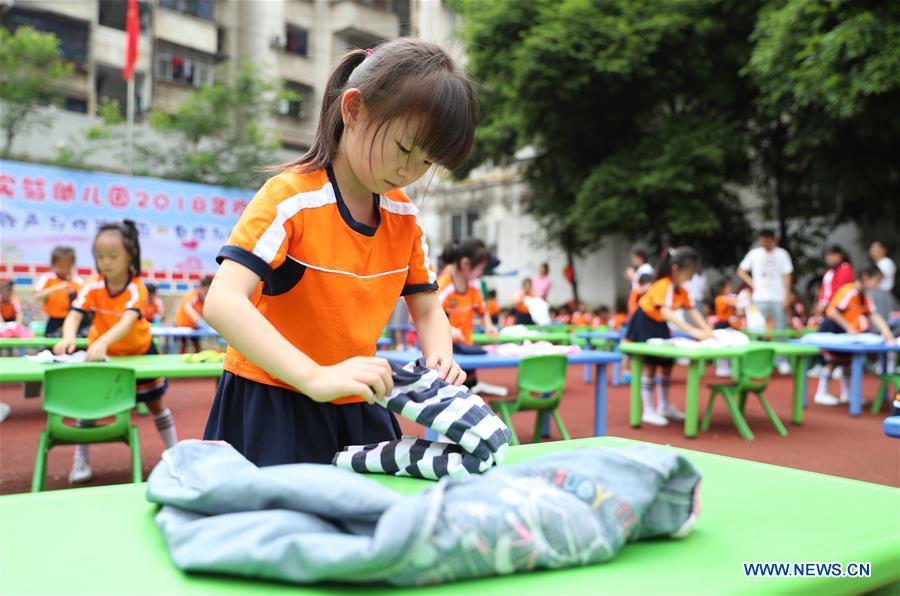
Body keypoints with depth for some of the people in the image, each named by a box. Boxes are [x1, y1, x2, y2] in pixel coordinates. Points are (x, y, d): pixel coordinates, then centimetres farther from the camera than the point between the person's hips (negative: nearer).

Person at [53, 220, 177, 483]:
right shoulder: (92, 287, -19)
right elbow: (73, 315, -33)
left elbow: (128, 322, -43)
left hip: (138, 351, -2)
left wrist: (103, 342, -61)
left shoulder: (137, 288, -27)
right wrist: (68, 337, -56)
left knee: (155, 402, 8)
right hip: (101, 353, 2)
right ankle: (80, 461, 14)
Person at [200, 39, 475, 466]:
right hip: (273, 405, -5)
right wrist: (316, 377, -39)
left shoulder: (405, 217, 2)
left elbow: (427, 310, 10)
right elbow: (223, 303, -28)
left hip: (357, 411, 6)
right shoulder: (290, 197, -18)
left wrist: (440, 358, -14)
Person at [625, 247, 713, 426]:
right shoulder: (663, 286, -31)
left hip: (659, 325, 9)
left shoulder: (682, 290, -2)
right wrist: (693, 331, -50)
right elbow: (666, 312, -44)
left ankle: (664, 406, 22)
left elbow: (691, 311, -4)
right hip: (644, 323, -9)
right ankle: (648, 411, -4)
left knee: (667, 363, 10)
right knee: (649, 365, -10)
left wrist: (707, 329, -20)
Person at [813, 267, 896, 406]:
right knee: (834, 360, -7)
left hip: (844, 332, 9)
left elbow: (876, 317, 0)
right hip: (831, 329, -9)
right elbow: (833, 312, -27)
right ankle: (821, 394, 2)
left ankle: (847, 394, 21)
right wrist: (849, 328, -26)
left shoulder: (864, 298, 7)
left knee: (847, 360, 10)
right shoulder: (849, 292, -21)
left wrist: (888, 335, -10)